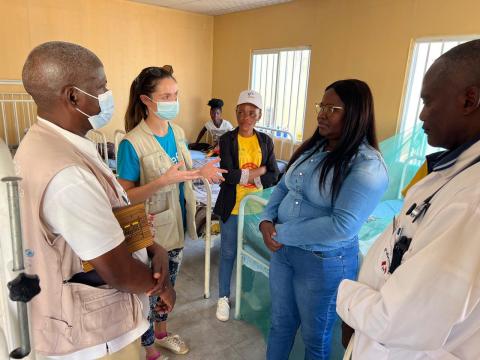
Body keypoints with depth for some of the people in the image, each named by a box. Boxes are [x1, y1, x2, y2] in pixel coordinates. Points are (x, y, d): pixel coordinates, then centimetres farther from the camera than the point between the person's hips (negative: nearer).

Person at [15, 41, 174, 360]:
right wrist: (162, 287, -8)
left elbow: (115, 213, 6)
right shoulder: (67, 175, -34)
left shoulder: (43, 142, 0)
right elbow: (119, 273, -27)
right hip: (93, 333, -8)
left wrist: (155, 248, -6)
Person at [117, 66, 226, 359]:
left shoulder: (178, 131, 0)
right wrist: (163, 180, -32)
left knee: (168, 284, 25)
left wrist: (201, 172, -9)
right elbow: (126, 196, -19)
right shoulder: (132, 143, -21)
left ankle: (162, 332, 50)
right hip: (150, 231, -6)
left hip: (177, 224, 7)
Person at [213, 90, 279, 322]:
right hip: (232, 206, -2)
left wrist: (243, 176, -17)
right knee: (228, 253, 10)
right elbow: (228, 174, -17)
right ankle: (223, 297, 29)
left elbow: (273, 177, -5)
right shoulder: (227, 139, -6)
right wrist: (258, 172, -14)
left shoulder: (265, 141, 3)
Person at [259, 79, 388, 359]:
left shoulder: (368, 165, -19)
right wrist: (267, 220, -9)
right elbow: (283, 187, 9)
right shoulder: (312, 148, 4)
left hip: (325, 261, -6)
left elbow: (343, 226, -27)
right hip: (283, 250, 6)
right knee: (280, 323, 24)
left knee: (315, 336, 18)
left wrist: (282, 232, -20)